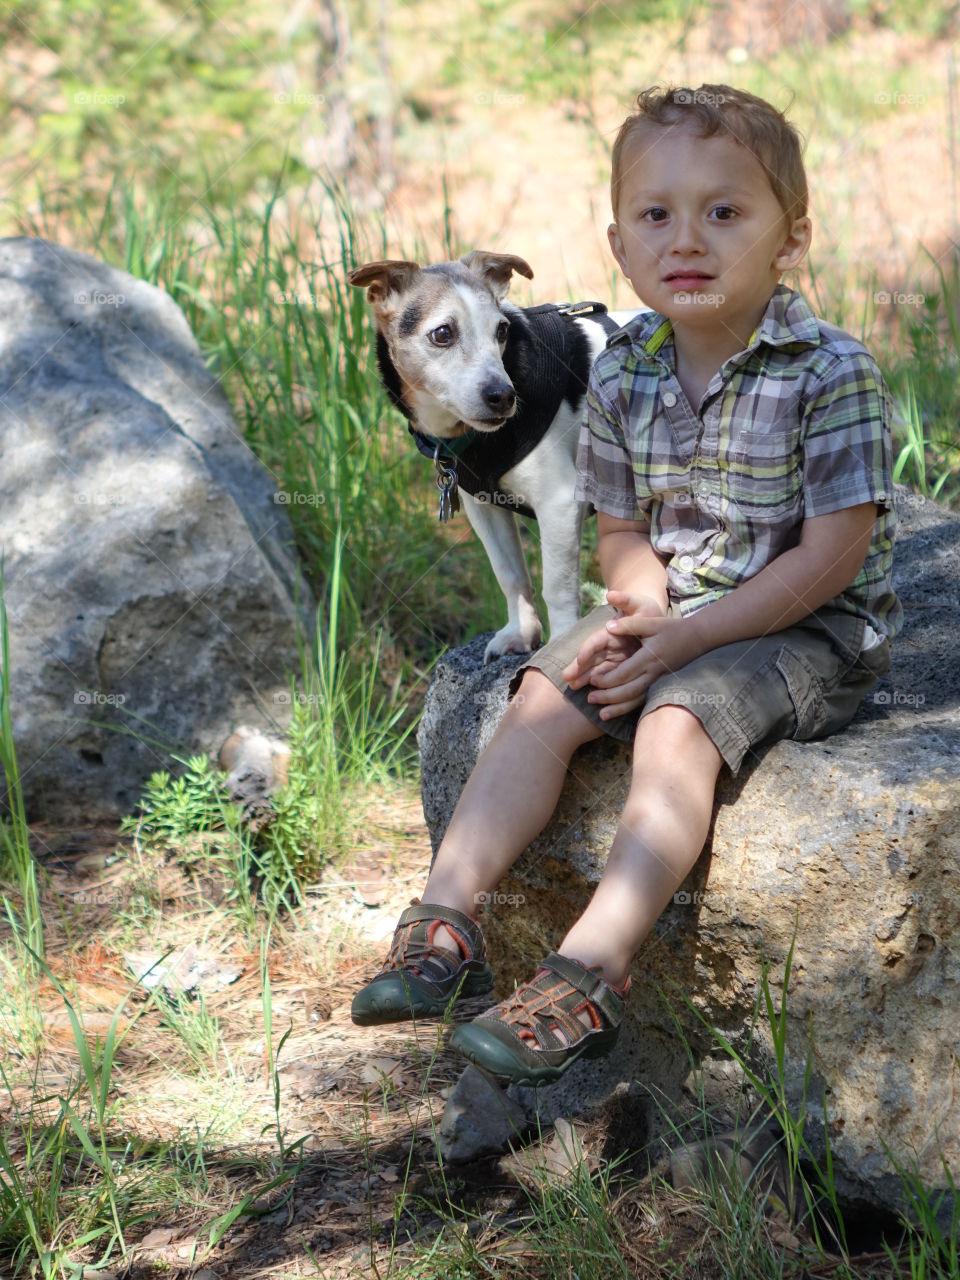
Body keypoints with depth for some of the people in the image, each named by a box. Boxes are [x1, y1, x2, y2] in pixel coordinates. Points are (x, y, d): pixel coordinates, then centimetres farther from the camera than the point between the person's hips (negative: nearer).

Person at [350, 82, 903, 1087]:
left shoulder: (831, 374, -18)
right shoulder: (622, 373, 0)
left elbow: (831, 556, -19)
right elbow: (620, 530, 9)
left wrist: (687, 637, -22)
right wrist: (645, 608, -14)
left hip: (806, 628, -6)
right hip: (672, 611, 6)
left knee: (675, 723, -29)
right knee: (545, 694, -14)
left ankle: (589, 974, -36)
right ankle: (447, 915, -17)